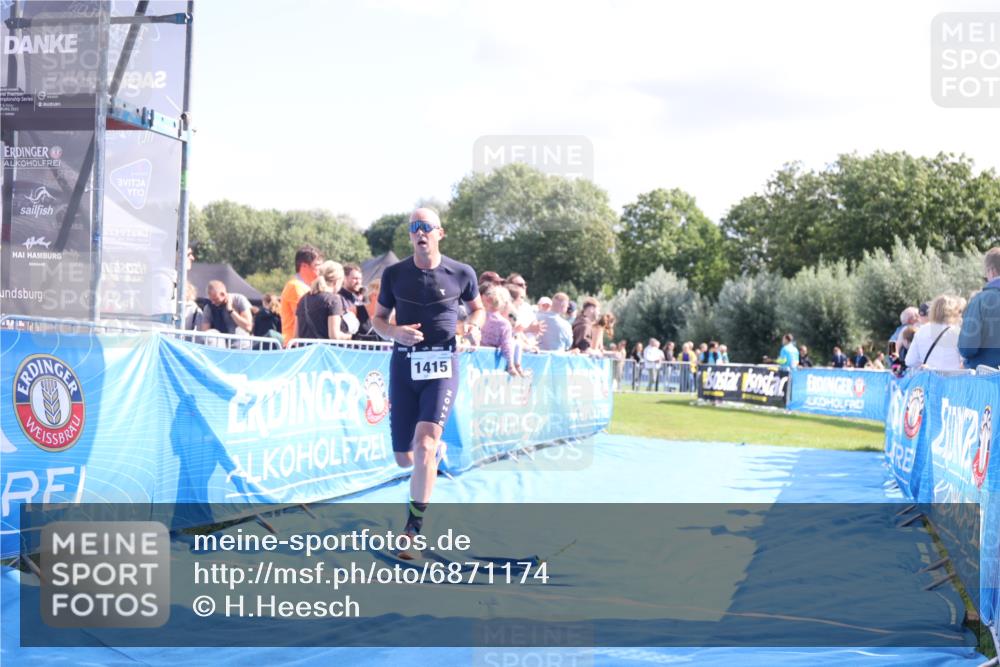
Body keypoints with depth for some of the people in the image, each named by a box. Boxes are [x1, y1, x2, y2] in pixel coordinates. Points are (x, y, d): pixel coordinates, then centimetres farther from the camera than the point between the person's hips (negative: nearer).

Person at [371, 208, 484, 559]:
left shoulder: (461, 273, 0)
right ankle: (438, 449, 45)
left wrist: (475, 326, -7)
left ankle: (413, 529, -13)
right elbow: (378, 318, 10)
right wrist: (395, 332, -12)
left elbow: (477, 308, 16)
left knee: (424, 443, -21)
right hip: (403, 363, 3)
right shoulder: (394, 274, 2)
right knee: (404, 459, 6)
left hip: (442, 365, -2)